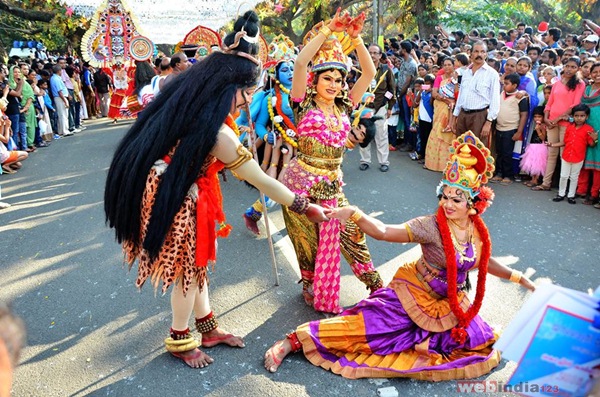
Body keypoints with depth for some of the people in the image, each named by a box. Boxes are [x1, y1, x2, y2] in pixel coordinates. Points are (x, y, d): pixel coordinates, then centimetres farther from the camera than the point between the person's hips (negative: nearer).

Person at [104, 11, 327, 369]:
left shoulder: (185, 103, -6)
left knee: (196, 262, 19)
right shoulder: (217, 133, -29)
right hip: (178, 202, -9)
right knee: (189, 267, 10)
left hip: (174, 194, 9)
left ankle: (208, 329, 37)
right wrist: (305, 207, -15)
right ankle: (180, 341, 32)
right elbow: (262, 181, -24)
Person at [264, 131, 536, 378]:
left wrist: (518, 277, 17)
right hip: (415, 295, -6)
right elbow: (383, 231, -34)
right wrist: (355, 214, -50)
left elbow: (482, 261, 12)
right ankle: (293, 341, -8)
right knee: (363, 324, -15)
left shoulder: (479, 231, -8)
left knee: (477, 344, -1)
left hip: (451, 303, 6)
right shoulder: (430, 227, -25)